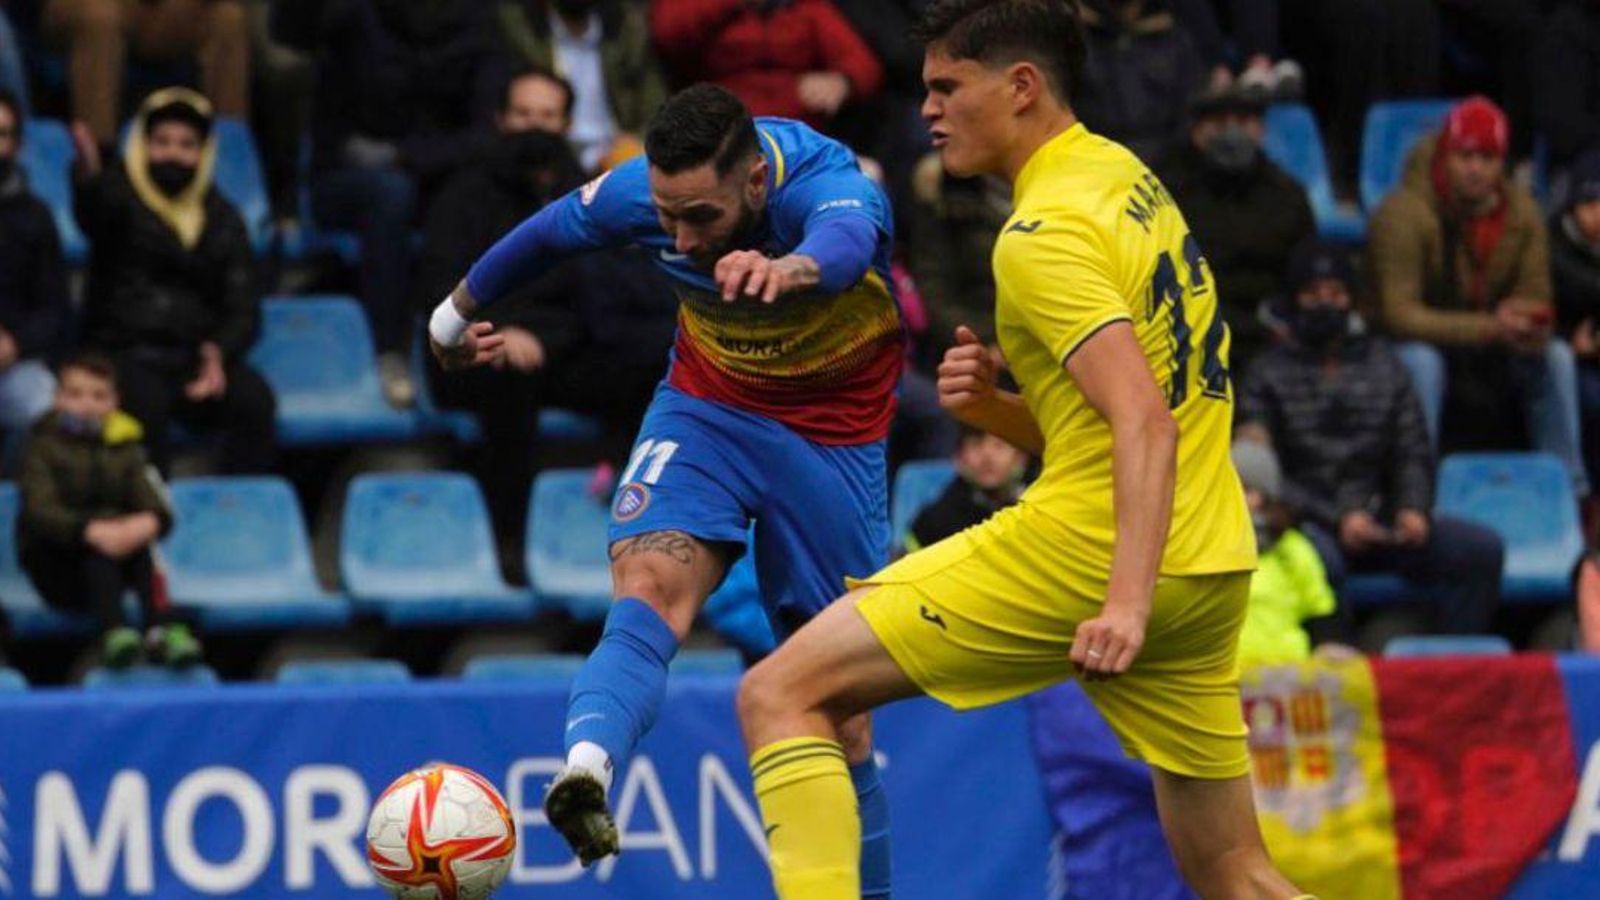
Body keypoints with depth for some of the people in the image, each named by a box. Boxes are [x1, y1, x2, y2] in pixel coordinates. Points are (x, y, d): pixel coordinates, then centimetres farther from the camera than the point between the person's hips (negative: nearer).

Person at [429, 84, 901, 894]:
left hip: (833, 436, -2)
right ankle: (587, 771, -54)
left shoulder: (828, 185, -32)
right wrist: (460, 310, 22)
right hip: (705, 406, 2)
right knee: (650, 589, -30)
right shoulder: (636, 194, -19)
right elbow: (548, 233, 4)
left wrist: (790, 269, -81)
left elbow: (844, 243, -58)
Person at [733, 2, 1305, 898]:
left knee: (780, 695, -8)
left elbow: (1146, 423, -24)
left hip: (1088, 553, -9)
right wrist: (993, 407, 5)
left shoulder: (1046, 235, -11)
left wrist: (1126, 602, -33)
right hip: (1209, 567, 9)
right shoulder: (1129, 179, 17)